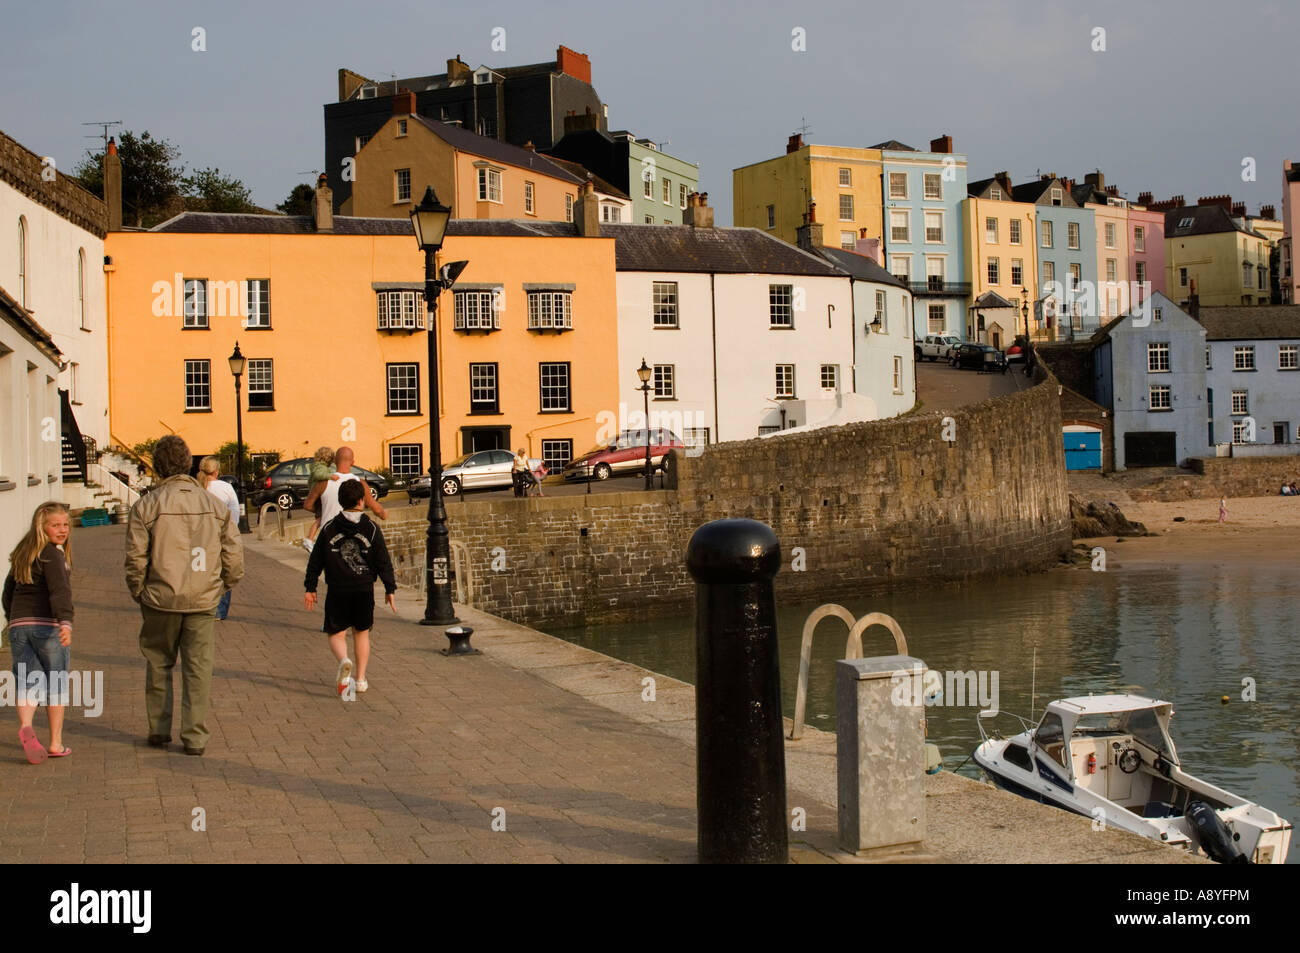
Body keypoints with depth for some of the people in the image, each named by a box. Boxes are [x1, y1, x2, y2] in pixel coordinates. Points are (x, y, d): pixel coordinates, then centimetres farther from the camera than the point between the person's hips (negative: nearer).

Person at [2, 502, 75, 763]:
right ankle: (55, 743, 13)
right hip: (47, 624, -6)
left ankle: (25, 725, -24)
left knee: (28, 682, 4)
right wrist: (65, 621, -36)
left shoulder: (22, 554, 15)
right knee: (57, 685, 8)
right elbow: (59, 590, -25)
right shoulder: (52, 554, -10)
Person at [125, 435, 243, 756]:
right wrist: (220, 587, 17)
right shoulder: (215, 505, 3)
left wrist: (138, 594, 8)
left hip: (161, 600, -1)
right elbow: (234, 558, 3)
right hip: (203, 601, 1)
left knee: (158, 665, 15)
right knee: (198, 669, 6)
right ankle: (195, 737, 5)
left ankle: (159, 731, 21)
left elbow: (135, 560, -7)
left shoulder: (145, 506, -5)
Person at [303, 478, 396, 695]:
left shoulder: (328, 528, 1)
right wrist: (390, 589, 6)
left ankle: (344, 661, -25)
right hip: (364, 589, 1)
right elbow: (383, 561, -1)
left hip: (337, 590, -1)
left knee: (336, 633, 6)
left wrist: (310, 588, 12)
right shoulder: (372, 528, -1)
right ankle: (361, 679, 14)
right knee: (362, 632, 15)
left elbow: (316, 561, 4)